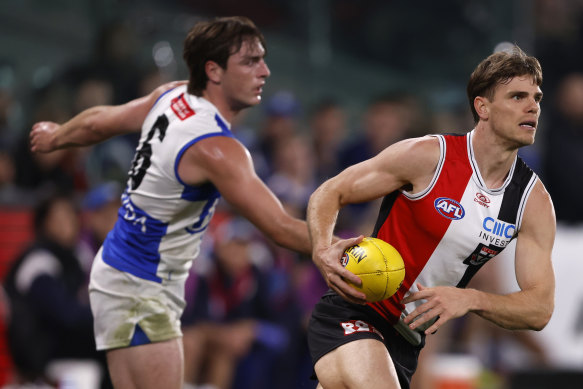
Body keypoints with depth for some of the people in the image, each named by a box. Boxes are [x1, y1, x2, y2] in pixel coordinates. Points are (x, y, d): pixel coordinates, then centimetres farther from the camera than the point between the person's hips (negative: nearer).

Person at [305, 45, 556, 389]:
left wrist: (471, 300, -25)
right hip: (353, 315, -6)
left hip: (409, 341, 6)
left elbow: (540, 309, -6)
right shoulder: (428, 156, -14)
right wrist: (323, 250, -27)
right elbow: (329, 193, -5)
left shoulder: (534, 201, -2)